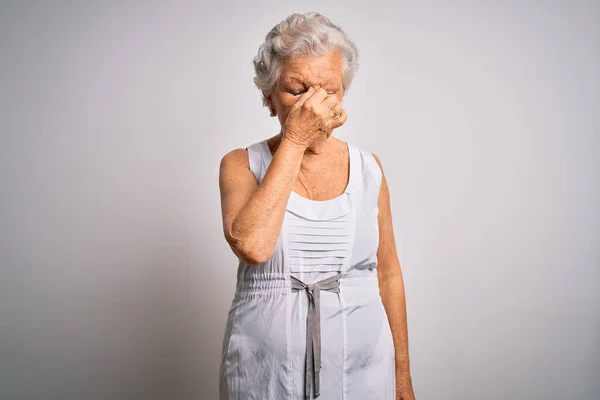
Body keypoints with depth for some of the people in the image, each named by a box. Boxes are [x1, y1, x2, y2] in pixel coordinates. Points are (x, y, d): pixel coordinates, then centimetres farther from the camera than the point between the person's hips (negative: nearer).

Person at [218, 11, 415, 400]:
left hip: (361, 368, 2)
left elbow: (388, 273, 6)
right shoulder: (242, 165, -5)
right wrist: (294, 140, -20)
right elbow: (253, 245, -25)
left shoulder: (368, 167, 1)